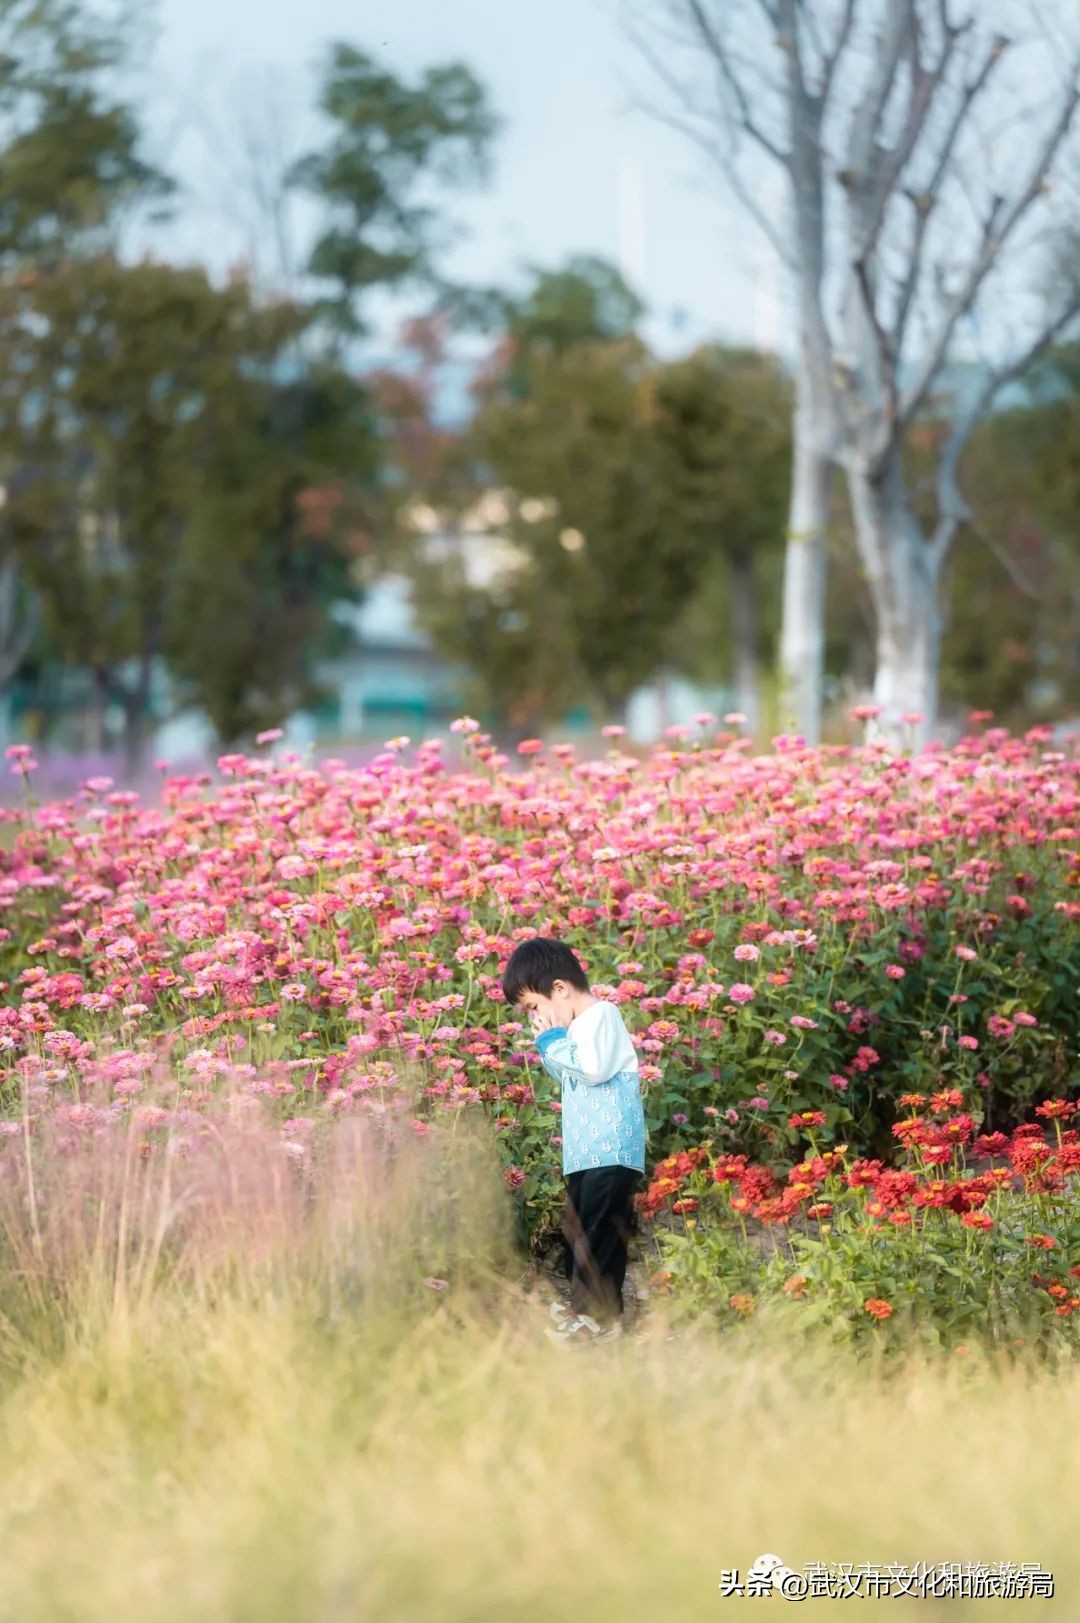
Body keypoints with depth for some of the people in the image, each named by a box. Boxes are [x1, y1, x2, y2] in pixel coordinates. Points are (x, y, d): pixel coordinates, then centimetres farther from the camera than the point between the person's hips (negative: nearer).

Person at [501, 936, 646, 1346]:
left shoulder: (602, 1016, -10)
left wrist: (555, 1041, -11)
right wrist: (549, 1047, 11)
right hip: (584, 1153, 10)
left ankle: (602, 1315, -11)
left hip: (611, 1149, -10)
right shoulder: (575, 1025, 19)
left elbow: (594, 1067, -24)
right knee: (579, 1230, 15)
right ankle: (583, 1304, 22)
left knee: (600, 1232, -11)